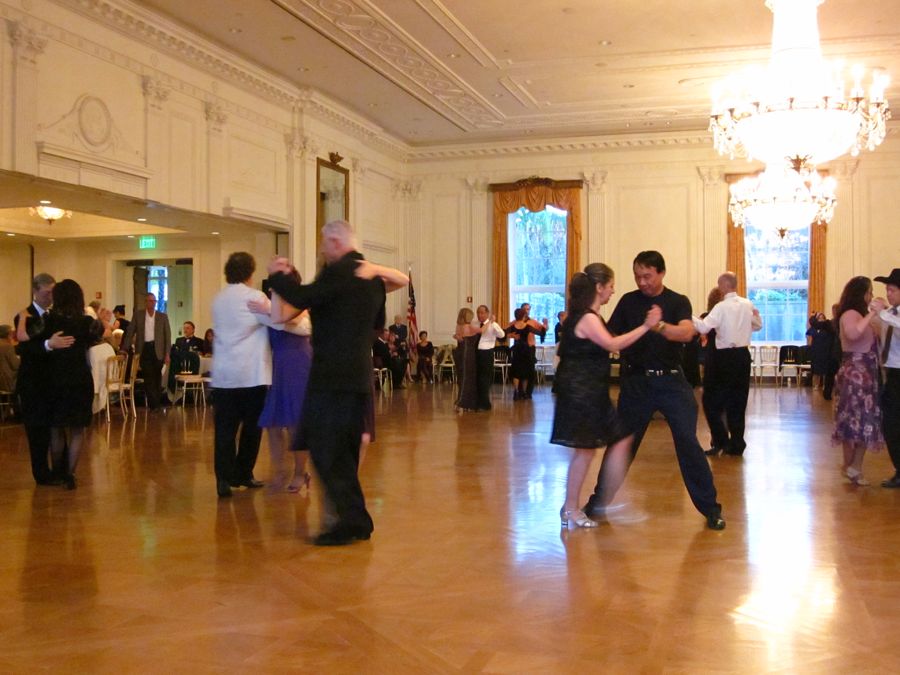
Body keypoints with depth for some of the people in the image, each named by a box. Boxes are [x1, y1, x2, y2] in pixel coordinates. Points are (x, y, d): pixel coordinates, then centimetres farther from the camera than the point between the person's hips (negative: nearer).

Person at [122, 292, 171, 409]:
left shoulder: (163, 317, 6)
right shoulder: (138, 315, 6)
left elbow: (168, 336, 4)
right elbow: (130, 332, 5)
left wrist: (167, 354, -3)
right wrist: (124, 349, -2)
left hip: (158, 350, 1)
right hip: (144, 349, -1)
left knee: (157, 378, 6)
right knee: (148, 378, -6)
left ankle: (156, 403, 18)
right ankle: (153, 404, -4)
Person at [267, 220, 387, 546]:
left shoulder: (338, 272, -13)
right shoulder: (373, 275, 14)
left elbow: (302, 299, -18)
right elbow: (377, 321, 24)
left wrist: (277, 275, -2)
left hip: (332, 375, -9)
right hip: (359, 374, 9)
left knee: (325, 449, -4)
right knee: (345, 450, 15)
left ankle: (351, 520, -4)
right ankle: (356, 520, 19)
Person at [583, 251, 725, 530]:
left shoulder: (678, 302, 0)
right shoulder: (628, 302, 6)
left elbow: (686, 333, -19)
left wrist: (660, 326, -36)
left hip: (671, 381, -1)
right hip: (636, 381, 1)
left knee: (688, 443, -5)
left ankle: (710, 508, 5)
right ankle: (598, 501, 20)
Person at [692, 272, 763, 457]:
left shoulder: (721, 307, -13)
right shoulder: (748, 305, 7)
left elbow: (704, 327, -21)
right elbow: (758, 325, 21)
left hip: (726, 357, -6)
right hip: (743, 356, 6)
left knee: (711, 399, 4)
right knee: (738, 401, 11)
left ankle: (721, 441, -1)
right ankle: (737, 445, 13)